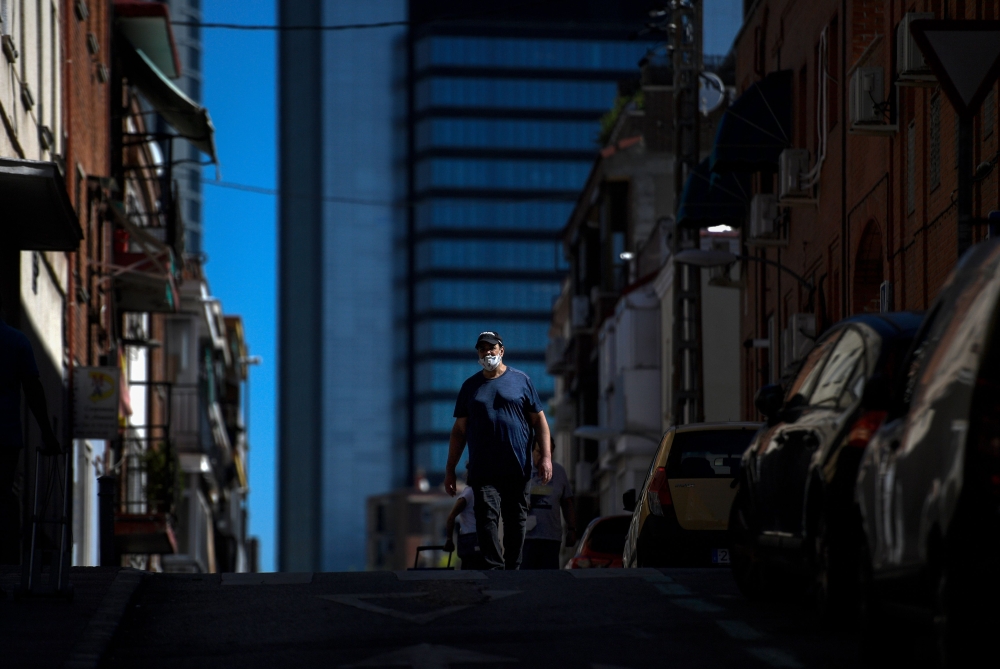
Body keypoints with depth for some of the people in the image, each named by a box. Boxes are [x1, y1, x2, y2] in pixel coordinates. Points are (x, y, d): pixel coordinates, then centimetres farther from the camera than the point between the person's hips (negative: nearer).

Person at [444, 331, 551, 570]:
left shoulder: (520, 380, 8)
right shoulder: (470, 386, 12)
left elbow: (539, 420, 8)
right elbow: (459, 430, 15)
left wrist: (546, 456, -3)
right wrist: (450, 468, 10)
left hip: (517, 469, 0)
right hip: (483, 470, 0)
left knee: (516, 521, 4)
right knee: (486, 519, -14)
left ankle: (512, 571, 14)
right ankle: (495, 570, -20)